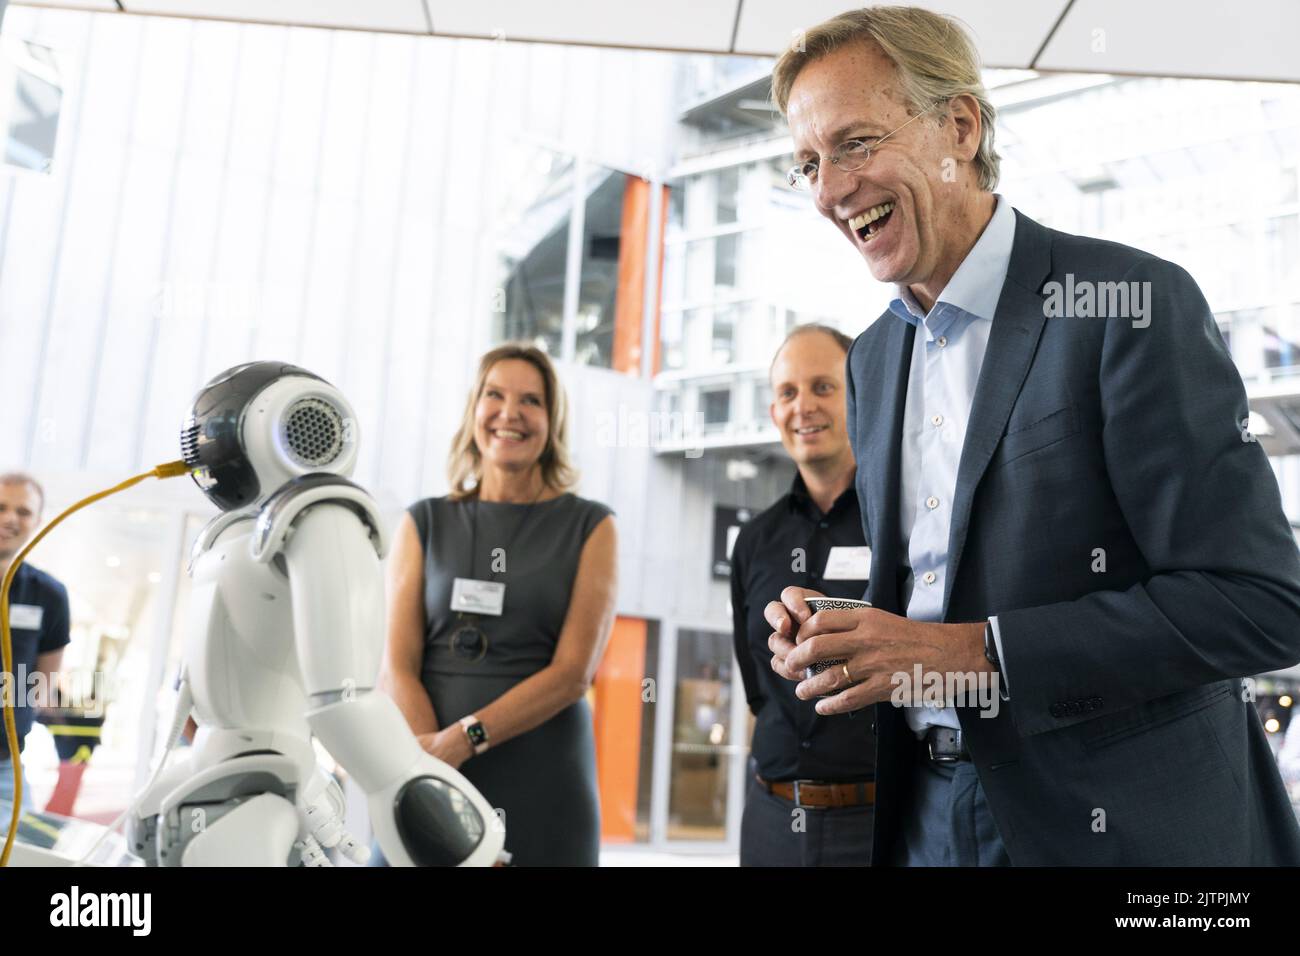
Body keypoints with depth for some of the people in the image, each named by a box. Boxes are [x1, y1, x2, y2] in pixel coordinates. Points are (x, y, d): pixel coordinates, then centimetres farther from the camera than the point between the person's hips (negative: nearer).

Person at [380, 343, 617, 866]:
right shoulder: (424, 523, 7)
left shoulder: (590, 527, 2)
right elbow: (398, 667, -2)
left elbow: (573, 672, -7)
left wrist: (463, 737, -17)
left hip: (541, 787, -1)